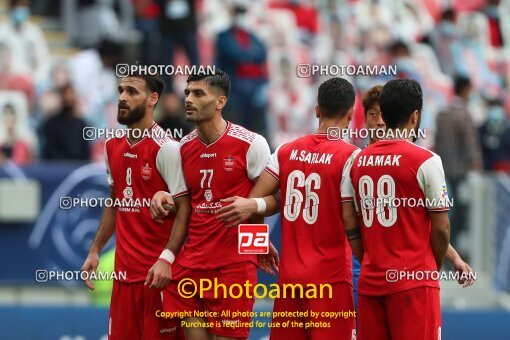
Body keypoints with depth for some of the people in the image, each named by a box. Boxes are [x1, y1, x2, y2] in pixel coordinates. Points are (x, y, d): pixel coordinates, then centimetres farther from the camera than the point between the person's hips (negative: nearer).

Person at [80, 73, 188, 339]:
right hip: (124, 270, 7)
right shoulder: (113, 147, 11)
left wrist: (166, 259, -22)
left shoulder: (166, 149, -12)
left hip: (157, 271, -7)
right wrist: (95, 251, 17)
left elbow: (184, 208, -14)